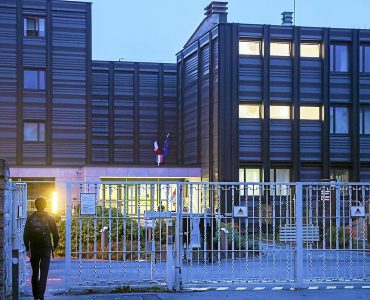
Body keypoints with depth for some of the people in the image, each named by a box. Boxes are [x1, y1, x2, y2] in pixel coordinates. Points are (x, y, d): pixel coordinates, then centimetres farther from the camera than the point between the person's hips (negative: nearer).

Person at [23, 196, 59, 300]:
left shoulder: (30, 218, 1)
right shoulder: (49, 218, 0)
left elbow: (26, 235, -6)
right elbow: (56, 235, -3)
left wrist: (27, 249, -4)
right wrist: (54, 247, 10)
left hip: (34, 249, 2)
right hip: (46, 248, -2)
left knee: (35, 273, 13)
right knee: (44, 273, -4)